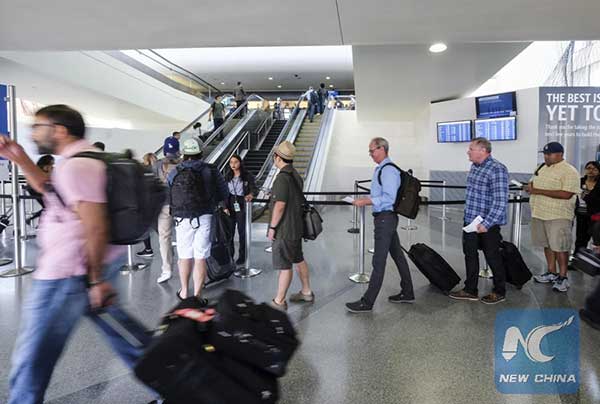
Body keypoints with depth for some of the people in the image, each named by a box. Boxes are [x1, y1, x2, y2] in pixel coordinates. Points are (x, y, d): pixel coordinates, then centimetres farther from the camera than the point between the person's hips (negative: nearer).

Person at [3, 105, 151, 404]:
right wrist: (19, 157, 16)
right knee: (117, 326, 19)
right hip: (99, 264, 10)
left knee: (33, 357, 5)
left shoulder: (75, 165, -20)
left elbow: (95, 227, -24)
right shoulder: (87, 158, 13)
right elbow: (47, 188, 27)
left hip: (69, 273, -10)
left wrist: (95, 280, -20)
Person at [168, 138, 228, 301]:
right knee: (200, 258, 4)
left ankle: (184, 292, 29)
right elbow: (224, 195, 3)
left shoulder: (174, 173, 1)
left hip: (182, 219, 1)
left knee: (185, 256, 15)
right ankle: (197, 295, 8)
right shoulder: (211, 171, -1)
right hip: (205, 218, -1)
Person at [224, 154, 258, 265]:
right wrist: (225, 207, 0)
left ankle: (242, 256, 14)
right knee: (229, 231, 5)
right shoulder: (227, 176, 7)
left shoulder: (248, 176, -3)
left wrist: (251, 194, -30)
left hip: (242, 207, -3)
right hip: (230, 206, 3)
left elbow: (254, 188, -8)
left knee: (242, 232, 3)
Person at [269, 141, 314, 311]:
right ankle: (306, 292, 33)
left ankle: (279, 302, 9)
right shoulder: (296, 175, 9)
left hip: (284, 230, -10)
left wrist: (272, 227, -17)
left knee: (284, 265, -2)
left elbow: (280, 205, -24)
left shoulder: (283, 177, -21)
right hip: (296, 226, 10)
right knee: (298, 260, 20)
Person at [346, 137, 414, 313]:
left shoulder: (388, 170, -16)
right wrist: (365, 199, 13)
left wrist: (366, 201, -21)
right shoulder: (381, 169, 15)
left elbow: (388, 198, -22)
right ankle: (407, 293, 29)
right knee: (398, 255, 17)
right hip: (386, 218, 10)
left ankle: (367, 302, 2)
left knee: (379, 261, -4)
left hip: (384, 218, -10)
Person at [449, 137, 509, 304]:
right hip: (470, 221, 8)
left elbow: (500, 201, -22)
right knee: (470, 255, 12)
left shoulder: (497, 170, -18)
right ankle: (470, 291, 24)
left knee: (492, 257, 6)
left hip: (488, 224, -8)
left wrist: (486, 224, -25)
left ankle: (499, 292, 24)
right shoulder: (474, 167, 9)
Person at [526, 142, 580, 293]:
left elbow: (566, 194, -23)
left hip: (558, 217, -7)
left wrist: (539, 191, -22)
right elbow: (535, 182, 27)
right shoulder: (543, 167, 13)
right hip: (540, 213, 8)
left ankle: (563, 277, 10)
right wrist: (531, 186, 2)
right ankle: (552, 273, 26)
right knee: (548, 244, 15)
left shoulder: (569, 171, -12)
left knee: (560, 247, -1)